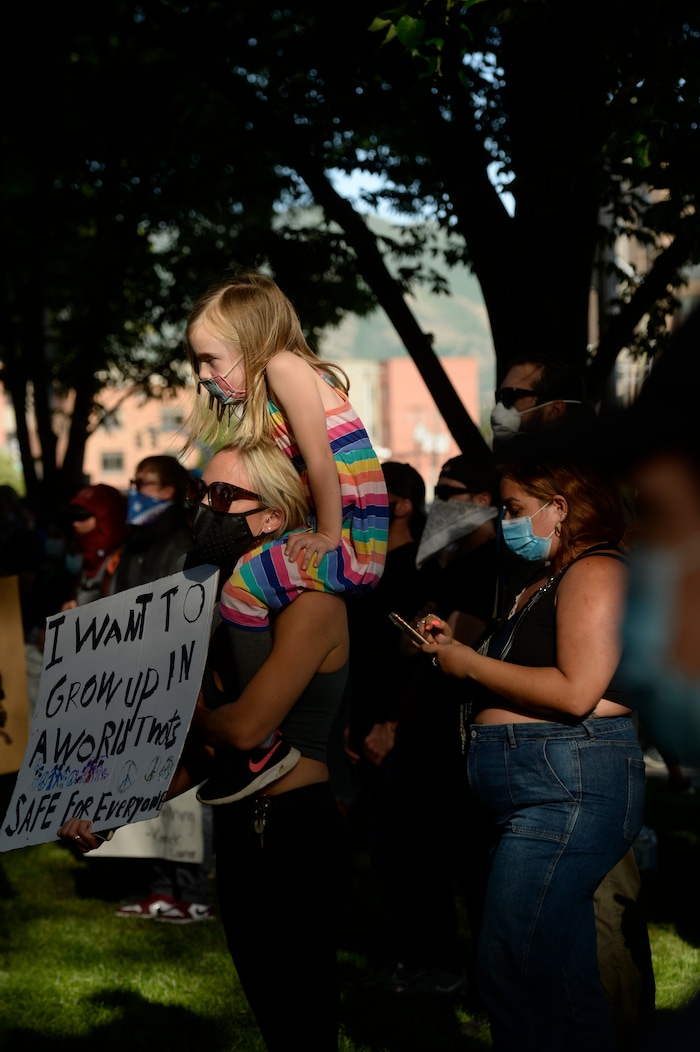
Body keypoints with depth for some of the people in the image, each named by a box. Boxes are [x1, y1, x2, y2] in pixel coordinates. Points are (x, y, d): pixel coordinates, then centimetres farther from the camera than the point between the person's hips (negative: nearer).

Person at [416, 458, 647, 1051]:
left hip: (566, 791, -11)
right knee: (564, 980, 13)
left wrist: (470, 664, -12)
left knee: (512, 974, -13)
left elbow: (575, 692, -21)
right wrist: (455, 649, 11)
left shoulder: (595, 571, -10)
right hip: (540, 796, 11)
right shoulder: (549, 580, 22)